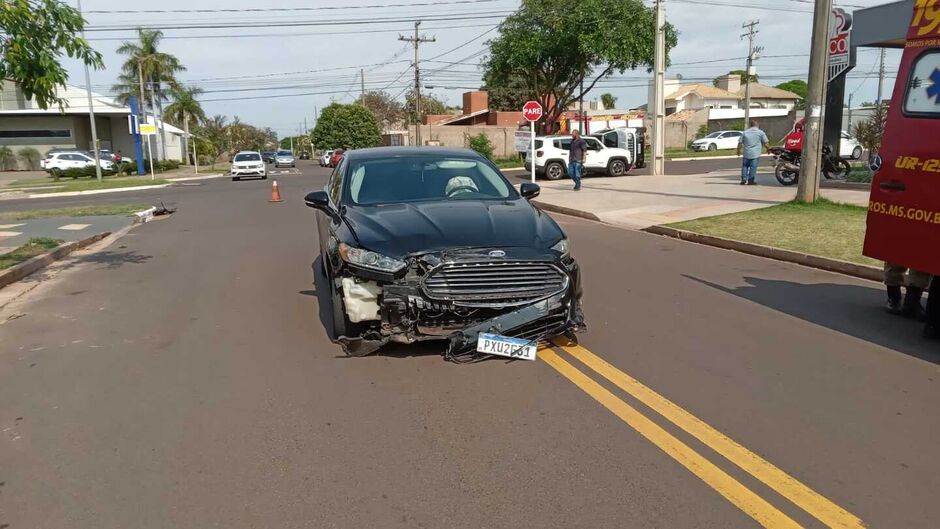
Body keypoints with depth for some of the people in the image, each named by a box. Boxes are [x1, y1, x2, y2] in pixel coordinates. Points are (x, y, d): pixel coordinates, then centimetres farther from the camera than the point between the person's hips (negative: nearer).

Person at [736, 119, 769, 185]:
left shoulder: (745, 132, 7)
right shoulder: (760, 132, 0)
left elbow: (740, 143, 7)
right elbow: (766, 142, -2)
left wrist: (738, 151, 19)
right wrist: (767, 149, 14)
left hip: (747, 153, 2)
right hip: (756, 154, -2)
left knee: (745, 166, 12)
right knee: (753, 167, 0)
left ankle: (743, 179, 6)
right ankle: (750, 181, 0)